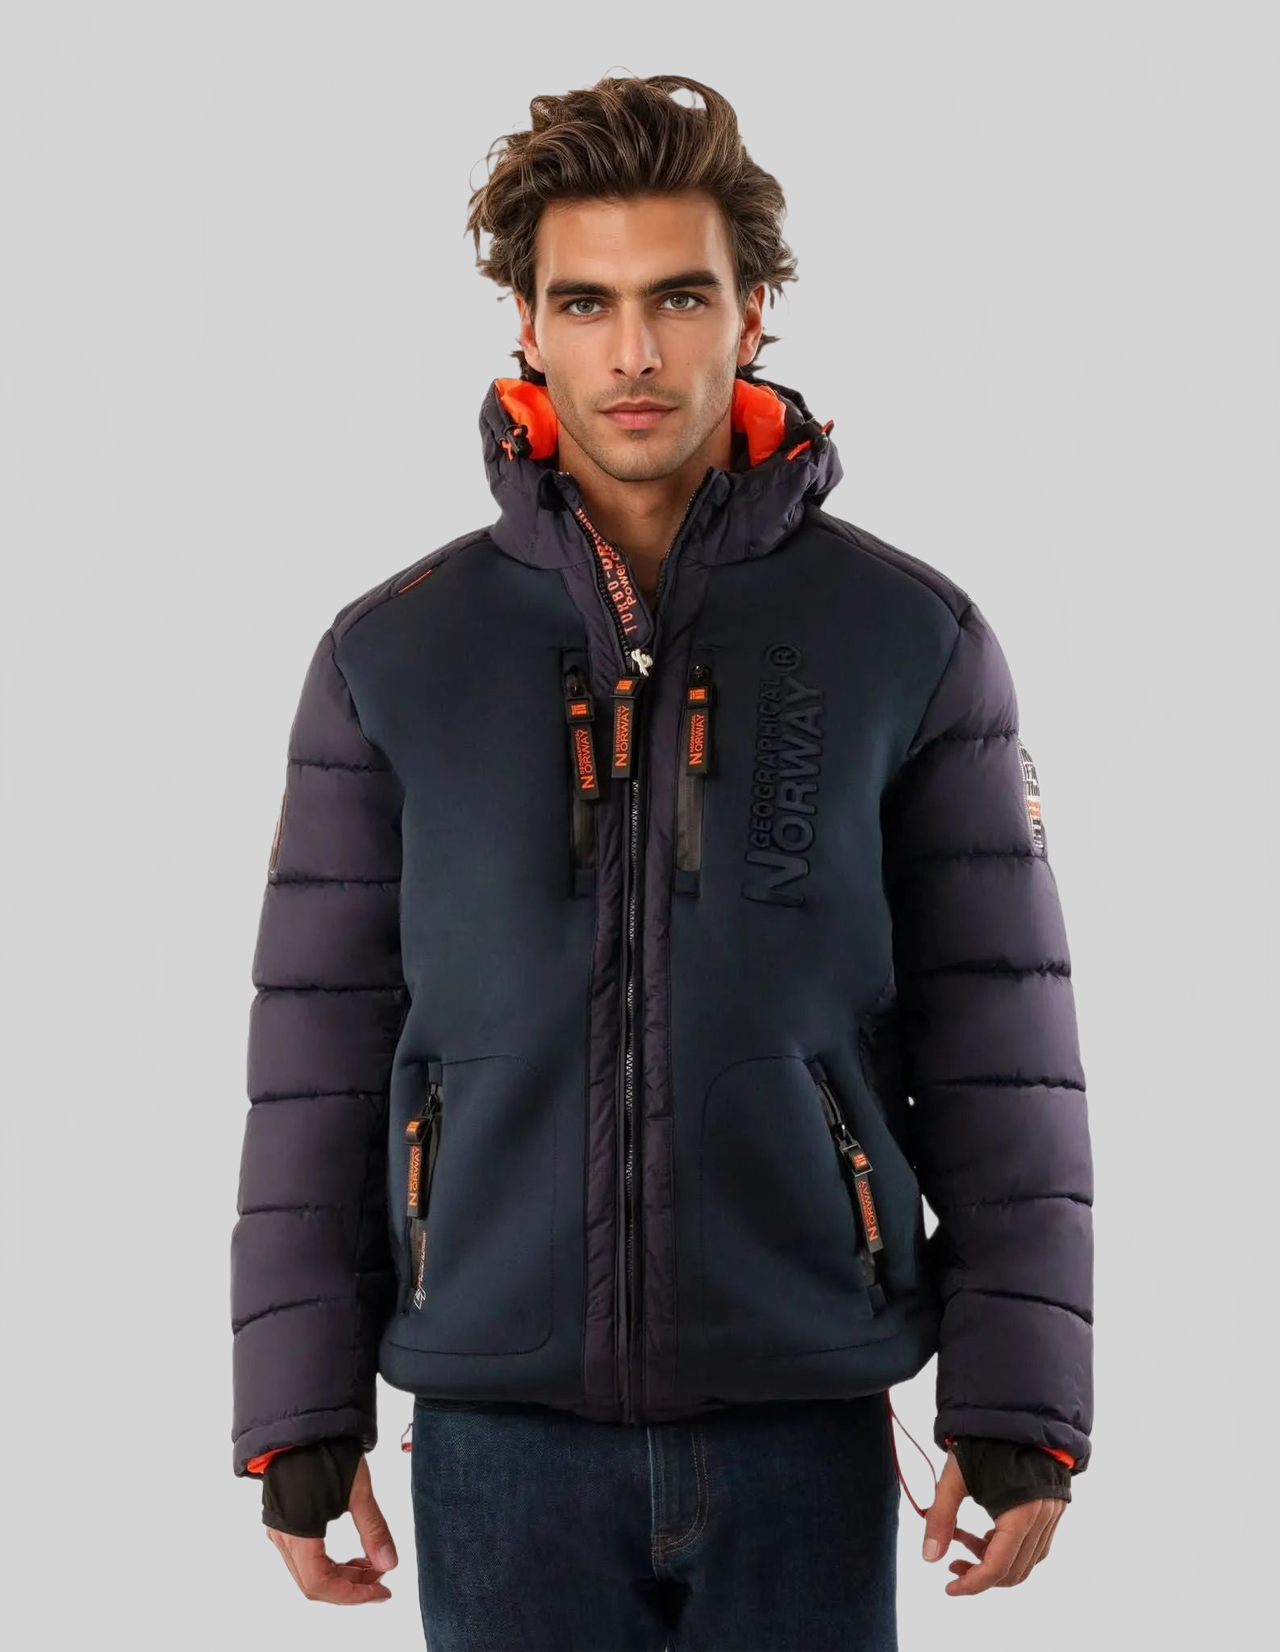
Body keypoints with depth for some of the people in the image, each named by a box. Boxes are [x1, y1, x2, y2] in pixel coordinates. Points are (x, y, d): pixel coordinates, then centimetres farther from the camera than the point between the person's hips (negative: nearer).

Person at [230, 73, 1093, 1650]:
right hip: (503, 1443, 1)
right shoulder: (390, 656, 4)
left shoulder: (911, 642, 2)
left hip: (804, 1435, 0)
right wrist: (299, 1420, 3)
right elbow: (315, 1057, 6)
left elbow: (999, 1049, 2)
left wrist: (1018, 1415, -2)